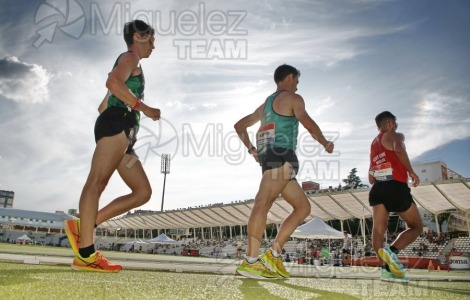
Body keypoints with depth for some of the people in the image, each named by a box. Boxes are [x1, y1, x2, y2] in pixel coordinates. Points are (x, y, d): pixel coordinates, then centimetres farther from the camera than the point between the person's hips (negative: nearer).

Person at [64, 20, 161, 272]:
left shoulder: (129, 64, 36)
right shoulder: (130, 57, 7)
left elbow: (102, 106, 35)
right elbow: (113, 82, -17)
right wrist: (144, 108, -13)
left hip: (121, 132, 10)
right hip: (118, 124, -10)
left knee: (143, 192, 2)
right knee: (97, 182, -19)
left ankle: (82, 226, -2)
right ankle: (85, 254, -24)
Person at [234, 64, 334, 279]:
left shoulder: (265, 104, 30)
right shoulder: (292, 98, 6)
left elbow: (239, 126, 32)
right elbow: (309, 124, -5)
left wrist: (252, 150, 26)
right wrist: (326, 144, 11)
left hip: (269, 158, 9)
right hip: (281, 156, -9)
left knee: (303, 207, 11)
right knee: (263, 203, -21)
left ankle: (272, 255, 3)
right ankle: (250, 261, -30)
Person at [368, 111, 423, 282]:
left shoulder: (373, 144, 26)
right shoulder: (395, 136, 5)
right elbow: (399, 149, -22)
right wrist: (411, 172, -13)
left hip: (378, 188, 6)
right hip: (396, 187, -6)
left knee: (379, 228, -5)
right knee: (416, 226, 6)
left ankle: (386, 268, -15)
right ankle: (392, 251, -18)